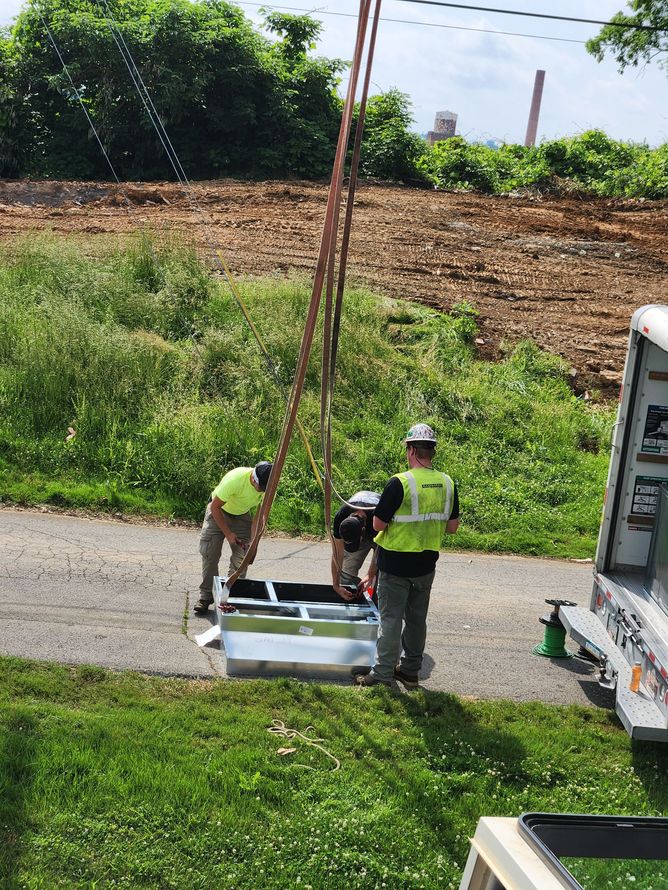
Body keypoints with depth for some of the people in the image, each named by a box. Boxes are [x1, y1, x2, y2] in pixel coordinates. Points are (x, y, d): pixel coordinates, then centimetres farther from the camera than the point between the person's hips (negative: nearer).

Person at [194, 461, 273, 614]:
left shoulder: (268, 487, -25)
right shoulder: (235, 479, -38)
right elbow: (215, 507, -25)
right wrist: (228, 533, -22)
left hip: (243, 516, 3)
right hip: (218, 511, -3)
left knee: (241, 557, -8)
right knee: (209, 553, -10)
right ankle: (205, 596, -2)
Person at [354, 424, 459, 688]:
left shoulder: (399, 483, -19)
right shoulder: (447, 484, -1)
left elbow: (378, 524, -14)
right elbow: (452, 527, 6)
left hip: (395, 562, -5)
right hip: (426, 564, 5)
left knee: (391, 619, 2)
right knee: (417, 619, 16)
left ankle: (382, 675, 6)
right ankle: (410, 671, 25)